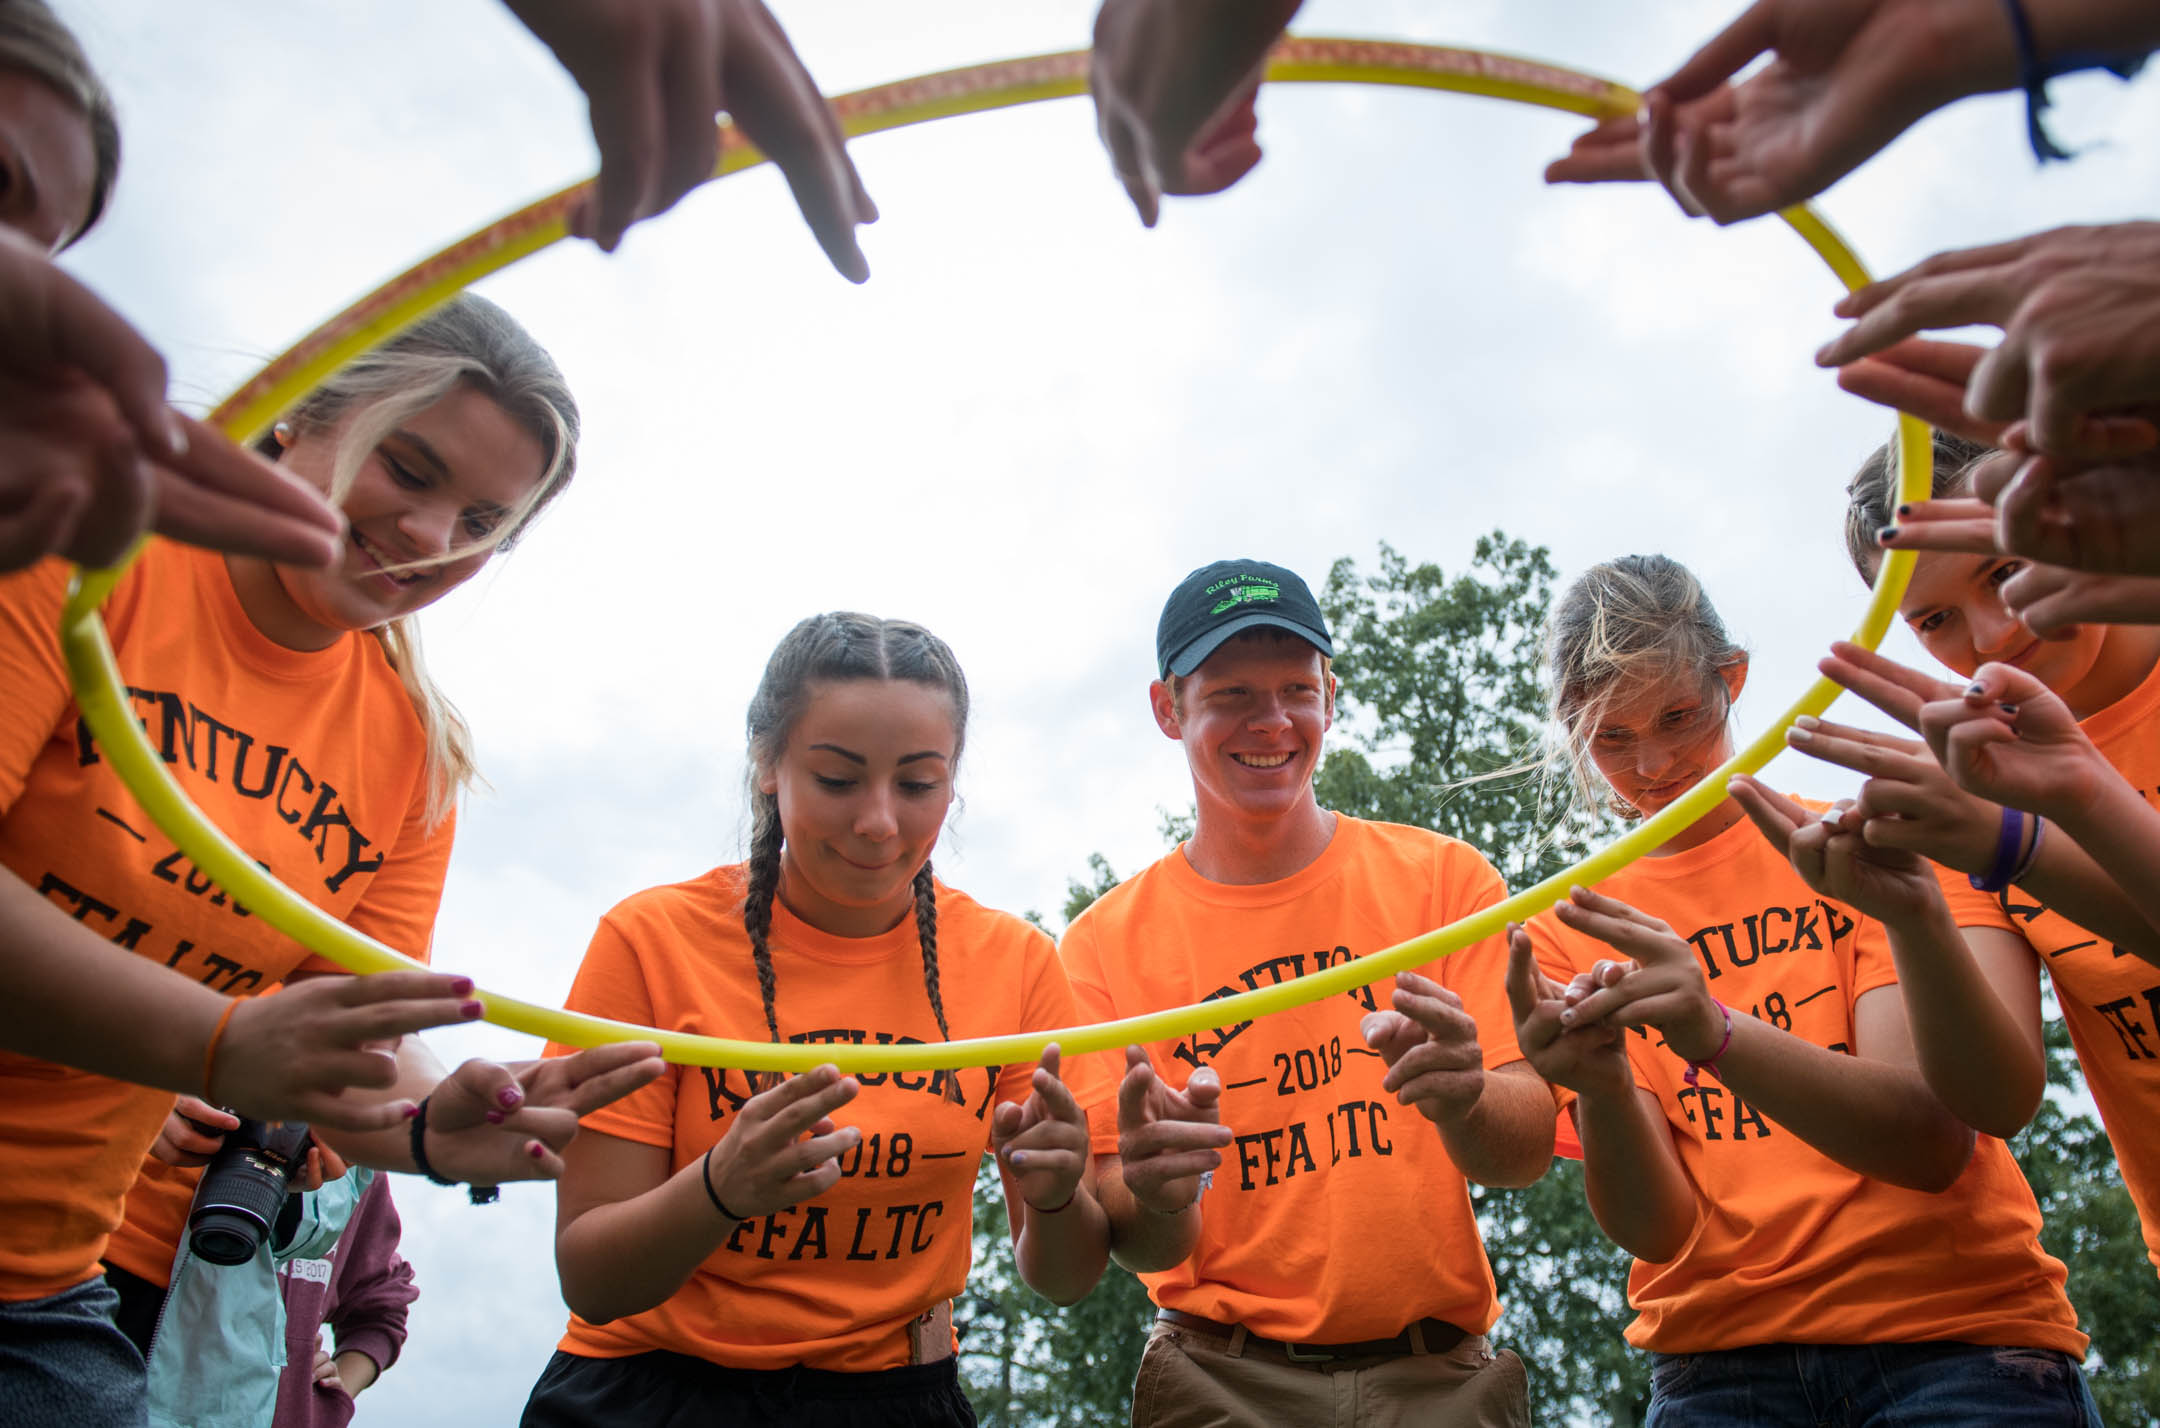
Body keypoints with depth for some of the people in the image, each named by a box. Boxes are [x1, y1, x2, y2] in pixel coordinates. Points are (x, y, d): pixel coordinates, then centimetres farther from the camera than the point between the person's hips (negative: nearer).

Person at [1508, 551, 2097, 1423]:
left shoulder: (1856, 849, 1)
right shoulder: (1570, 933, 4)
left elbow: (1930, 1139, -12)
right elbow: (1653, 1227, -6)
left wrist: (1711, 1030, -28)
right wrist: (1600, 1081, -26)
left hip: (1953, 1332, -1)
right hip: (1720, 1355, 2)